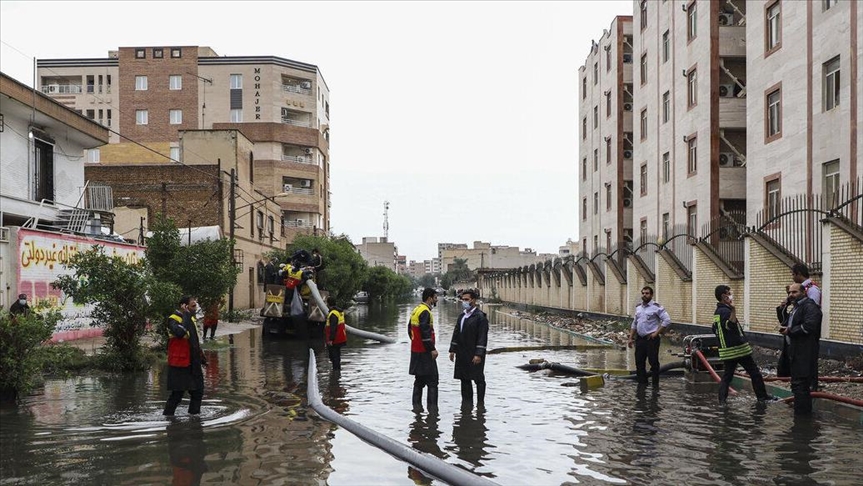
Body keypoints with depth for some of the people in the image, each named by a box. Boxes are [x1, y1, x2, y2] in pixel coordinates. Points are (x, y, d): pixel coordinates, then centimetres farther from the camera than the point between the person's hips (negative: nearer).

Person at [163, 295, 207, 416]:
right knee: (177, 393, -4)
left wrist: (201, 357, 23)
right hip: (179, 364, -8)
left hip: (193, 363, 8)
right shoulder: (173, 319, -14)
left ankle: (194, 414, 23)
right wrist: (186, 315, -28)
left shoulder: (191, 318, 13)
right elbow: (180, 333, -38)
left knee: (198, 392, 12)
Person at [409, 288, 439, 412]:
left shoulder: (416, 310, 14)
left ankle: (417, 405, 18)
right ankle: (432, 407, -4)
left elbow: (410, 329, 20)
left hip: (415, 350, 10)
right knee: (432, 379, -4)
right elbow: (425, 332, -23)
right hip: (425, 352, -10)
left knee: (419, 379, 15)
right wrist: (432, 349, -19)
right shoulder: (425, 312, -16)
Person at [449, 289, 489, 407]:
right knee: (464, 379, 11)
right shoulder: (462, 316, 14)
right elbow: (456, 333, 17)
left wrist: (478, 354, -19)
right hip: (462, 354, 7)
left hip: (475, 355, -7)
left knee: (478, 379, 1)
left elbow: (482, 337, -15)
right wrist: (452, 350, 11)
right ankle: (467, 402, 19)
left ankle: (480, 403, 8)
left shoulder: (480, 316, -10)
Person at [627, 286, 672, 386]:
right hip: (640, 339, 7)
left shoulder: (656, 307, -8)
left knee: (654, 362, -2)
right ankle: (642, 383, 20)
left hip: (651, 339, -7)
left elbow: (667, 320, -15)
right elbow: (634, 324, 20)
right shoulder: (638, 307, 13)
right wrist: (631, 338, 14)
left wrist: (656, 333, -15)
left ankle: (655, 385, 5)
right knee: (639, 363, 10)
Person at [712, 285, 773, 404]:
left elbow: (715, 330, 22)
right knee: (755, 373, 5)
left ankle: (722, 400, 0)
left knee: (727, 375, 8)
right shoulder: (725, 311, -17)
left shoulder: (717, 312, 13)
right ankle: (762, 396, 11)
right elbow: (731, 325, -37)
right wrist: (733, 310, -47)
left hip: (726, 351, 8)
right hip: (738, 349, -8)